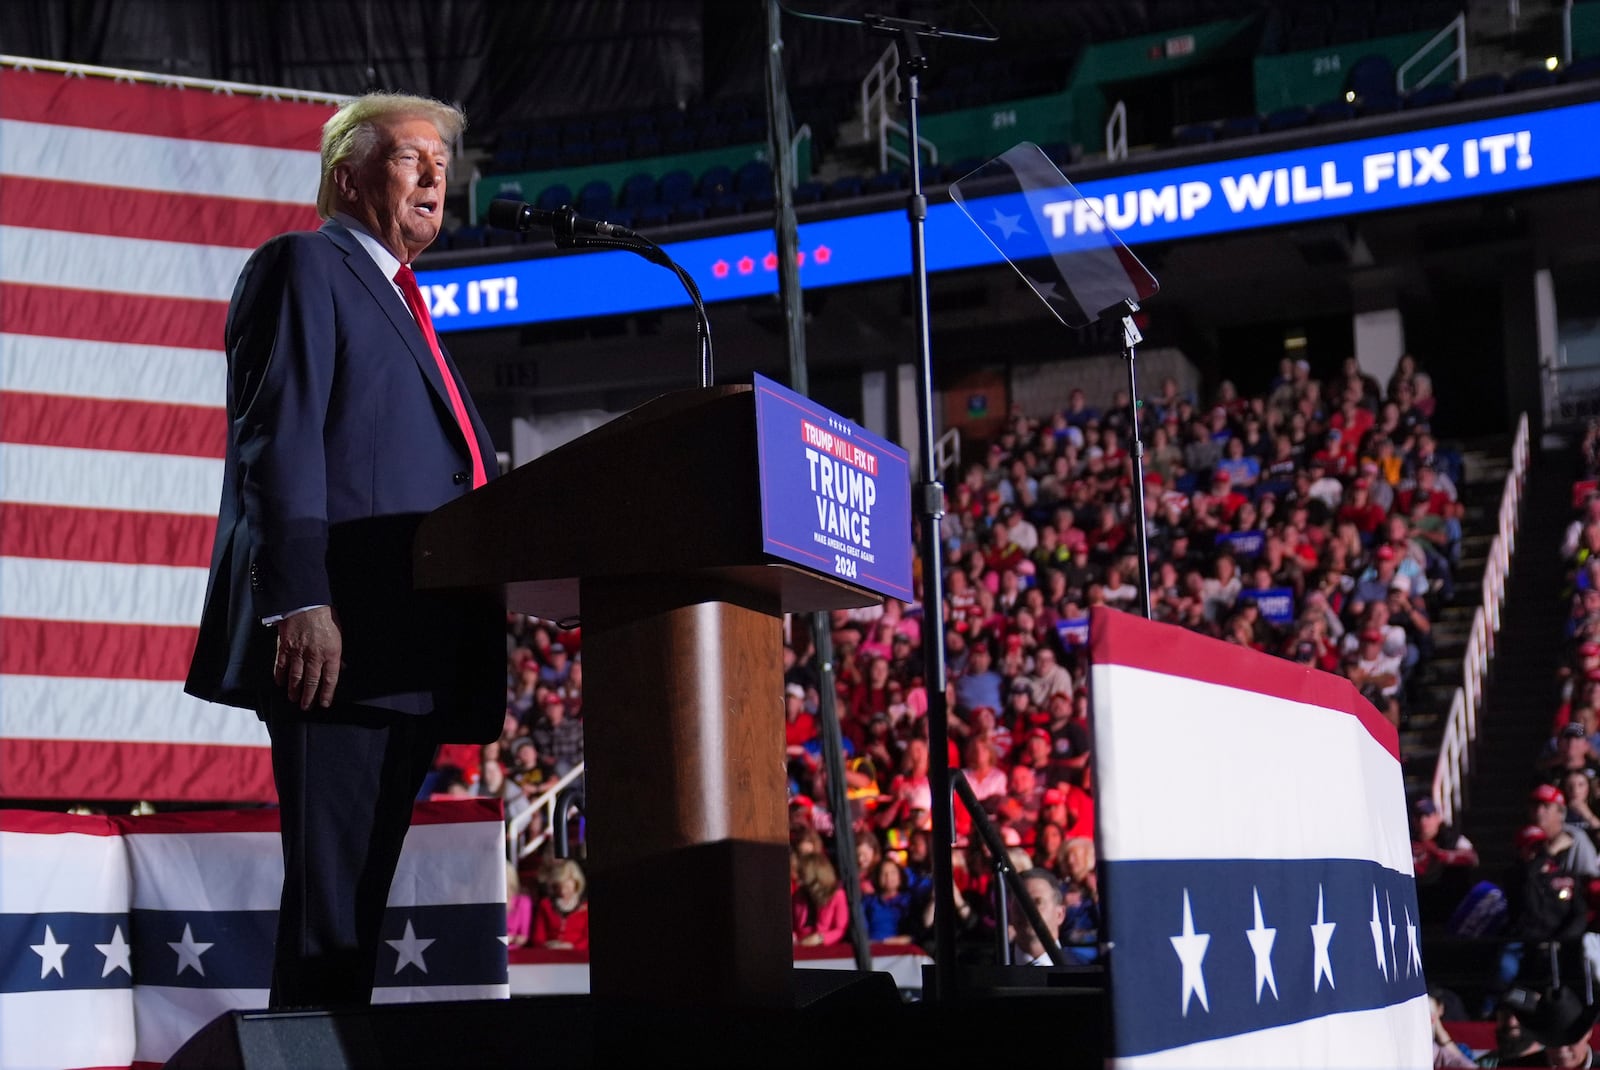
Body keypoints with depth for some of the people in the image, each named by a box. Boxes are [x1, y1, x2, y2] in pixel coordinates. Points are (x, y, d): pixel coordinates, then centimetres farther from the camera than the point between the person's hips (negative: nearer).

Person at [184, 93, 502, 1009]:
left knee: (360, 898, 8)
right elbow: (278, 439, -11)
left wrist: (480, 650, 17)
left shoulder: (404, 307, 28)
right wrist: (299, 602, -22)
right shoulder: (305, 266, 2)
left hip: (415, 657, 9)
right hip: (340, 642, -9)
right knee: (328, 902, -10)